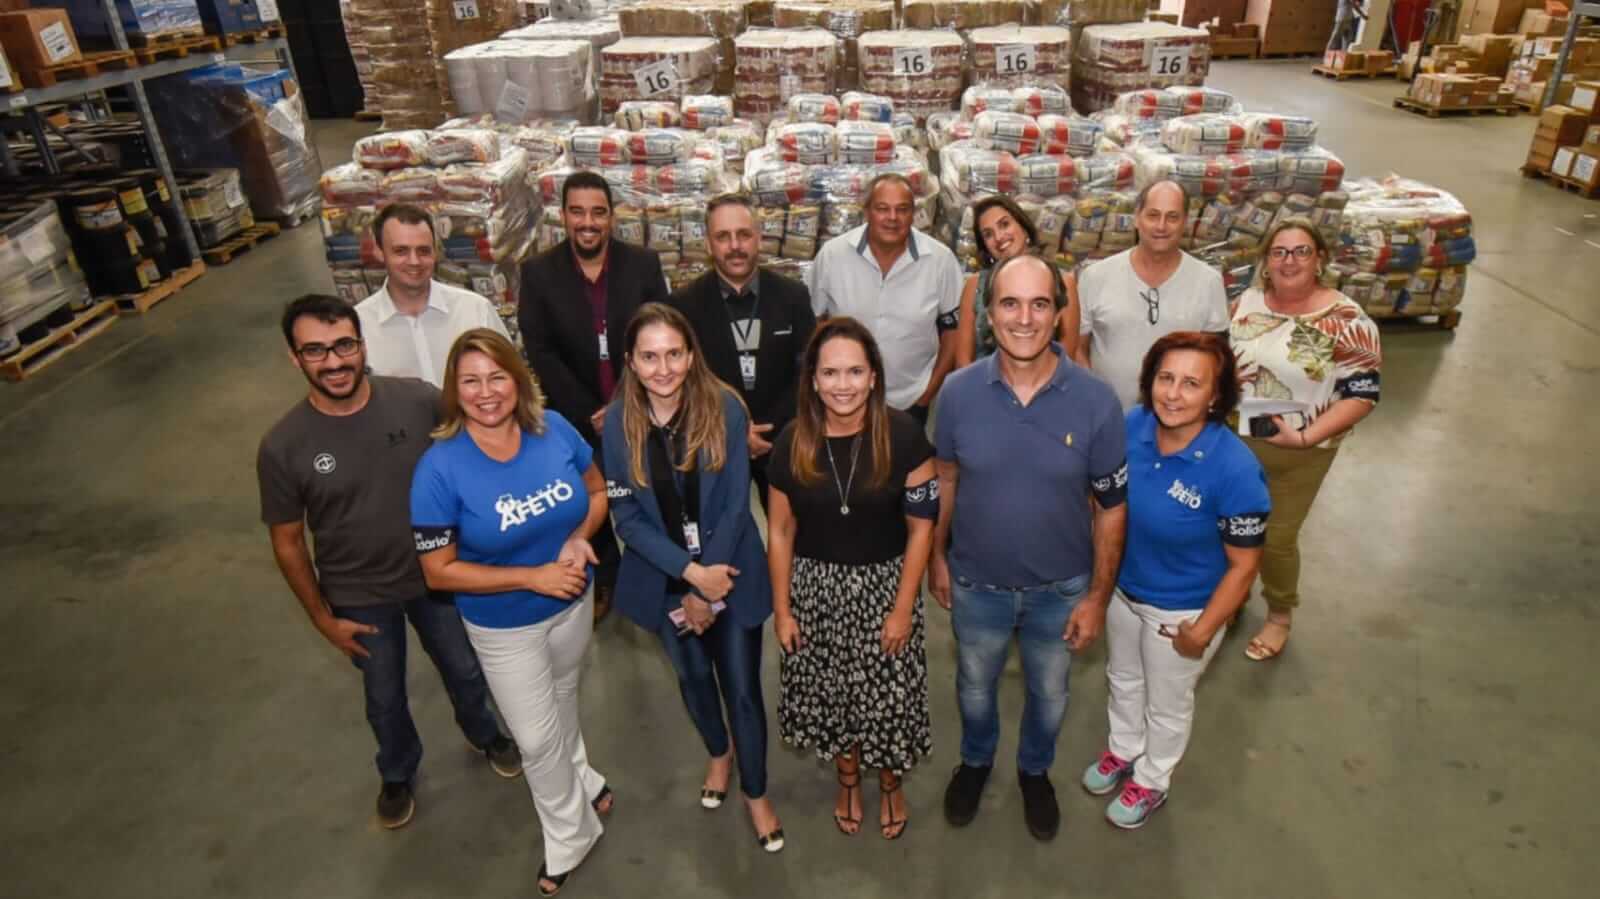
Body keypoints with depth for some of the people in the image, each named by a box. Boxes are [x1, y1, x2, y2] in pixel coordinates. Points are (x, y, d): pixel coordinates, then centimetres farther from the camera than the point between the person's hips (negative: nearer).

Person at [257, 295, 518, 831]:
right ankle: (398, 775, 53)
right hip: (360, 598, -1)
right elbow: (287, 543, -8)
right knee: (384, 697, 23)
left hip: (437, 574, 1)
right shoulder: (283, 448, -21)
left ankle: (485, 735, 56)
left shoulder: (419, 401, -21)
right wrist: (322, 618, -3)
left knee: (464, 670, 23)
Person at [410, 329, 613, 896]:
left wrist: (579, 537, -21)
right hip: (504, 625, -3)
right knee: (537, 737, 13)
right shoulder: (439, 469, -26)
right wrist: (533, 577, -27)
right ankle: (572, 834, 42)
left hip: (574, 602, 3)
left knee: (562, 701, 29)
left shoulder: (554, 428, -17)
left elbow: (597, 491, -1)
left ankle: (575, 782, 60)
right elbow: (438, 572, -21)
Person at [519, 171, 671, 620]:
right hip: (577, 418, 0)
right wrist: (589, 414, -15)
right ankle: (602, 579, 41)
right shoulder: (538, 272, -7)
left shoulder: (643, 263, -6)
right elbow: (540, 354, -10)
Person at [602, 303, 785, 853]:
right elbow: (626, 517, -12)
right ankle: (718, 753, 53)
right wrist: (691, 574, -22)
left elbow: (736, 506, -15)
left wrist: (706, 590, -15)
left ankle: (756, 793, 32)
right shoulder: (619, 422, -13)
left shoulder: (725, 408, -18)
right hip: (665, 579, 2)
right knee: (693, 677, 23)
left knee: (742, 688, 6)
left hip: (731, 573, -2)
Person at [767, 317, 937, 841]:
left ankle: (890, 786, 42)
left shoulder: (903, 436, -16)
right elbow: (780, 531, -2)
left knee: (888, 695, 12)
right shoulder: (792, 443, -10)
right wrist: (782, 609, 0)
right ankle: (848, 782, 46)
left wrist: (903, 608, -10)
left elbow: (921, 527, -10)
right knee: (833, 692, 18)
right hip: (816, 588, 2)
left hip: (885, 585, -1)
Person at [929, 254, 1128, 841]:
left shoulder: (1096, 402, -20)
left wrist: (1098, 596, -7)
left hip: (1060, 589, 0)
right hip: (976, 584, 1)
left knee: (1048, 694, 25)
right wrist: (937, 557, 4)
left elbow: (1111, 506, -10)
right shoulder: (958, 392, -17)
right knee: (975, 687, 25)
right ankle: (975, 760, 57)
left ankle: (1035, 771, 56)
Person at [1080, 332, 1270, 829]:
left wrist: (1203, 630, -16)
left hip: (1182, 610, -4)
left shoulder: (1234, 469, -32)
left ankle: (1151, 781, 50)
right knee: (1123, 679, 29)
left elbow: (1243, 565, -20)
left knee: (1167, 703, 22)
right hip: (1122, 588, 5)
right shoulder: (1130, 427, -18)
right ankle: (1123, 750, 58)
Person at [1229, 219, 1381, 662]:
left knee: (1276, 538, 9)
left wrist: (1305, 437, -26)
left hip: (1297, 454, -4)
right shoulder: (1247, 301, -2)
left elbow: (1363, 395, -16)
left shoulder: (1346, 321, -16)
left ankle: (1279, 615, 37)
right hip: (1234, 442, 4)